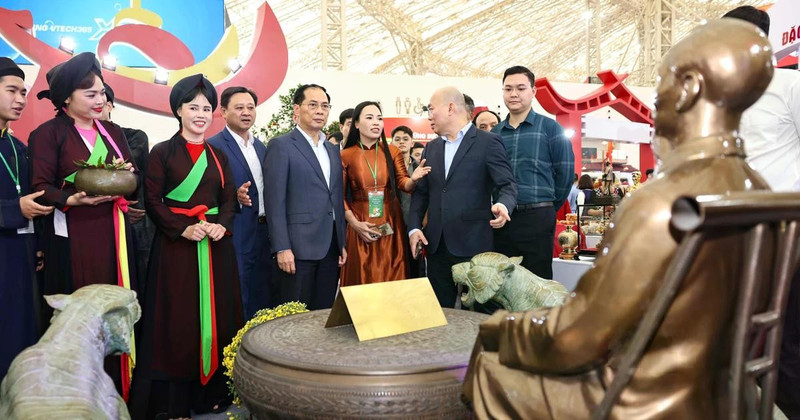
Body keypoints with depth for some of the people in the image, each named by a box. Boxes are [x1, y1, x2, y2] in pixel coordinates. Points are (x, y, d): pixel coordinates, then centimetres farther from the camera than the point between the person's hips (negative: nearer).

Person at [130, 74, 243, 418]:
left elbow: (229, 200, 10)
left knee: (215, 317, 6)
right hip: (176, 246, -4)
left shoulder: (218, 155, 13)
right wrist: (184, 228, -17)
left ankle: (212, 392, 18)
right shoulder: (162, 152, 0)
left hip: (216, 247, 4)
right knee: (178, 321, -1)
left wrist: (222, 225, -9)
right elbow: (153, 201, -5)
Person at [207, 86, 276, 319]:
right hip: (238, 237, -7)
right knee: (239, 303, 0)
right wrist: (235, 196, -28)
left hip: (265, 233, 7)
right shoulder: (213, 146, -8)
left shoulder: (261, 147, 14)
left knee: (266, 298, 14)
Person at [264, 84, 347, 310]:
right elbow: (275, 201, -10)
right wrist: (282, 248, -16)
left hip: (331, 246, 6)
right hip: (298, 247, -6)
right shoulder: (281, 145, -4)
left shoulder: (333, 150, 16)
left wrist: (342, 243, 13)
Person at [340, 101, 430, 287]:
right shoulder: (345, 156, -1)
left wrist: (413, 179, -24)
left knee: (392, 278, 5)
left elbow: (403, 184, -2)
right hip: (361, 226, -2)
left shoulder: (393, 151, 6)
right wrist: (355, 224, -10)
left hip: (391, 224, 2)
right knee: (363, 279, 5)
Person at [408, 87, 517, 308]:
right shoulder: (431, 148, 16)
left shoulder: (488, 142, -3)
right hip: (437, 245, 5)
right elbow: (421, 191, 16)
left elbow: (507, 185, -8)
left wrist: (503, 205, -30)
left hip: (472, 244, -5)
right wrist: (414, 228, 3)